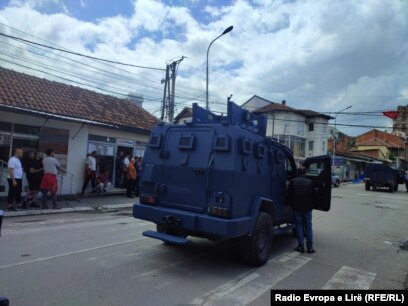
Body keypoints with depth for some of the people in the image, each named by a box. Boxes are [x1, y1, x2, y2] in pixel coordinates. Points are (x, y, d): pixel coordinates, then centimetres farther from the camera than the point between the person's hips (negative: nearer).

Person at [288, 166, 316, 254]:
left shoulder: (293, 181, -6)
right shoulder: (310, 182, -5)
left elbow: (289, 195, -1)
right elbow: (313, 196, 2)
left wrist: (292, 205, 13)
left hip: (297, 208, 0)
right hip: (308, 208, 1)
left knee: (299, 227, 8)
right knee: (308, 227, 10)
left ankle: (301, 246, 10)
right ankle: (310, 247, 11)